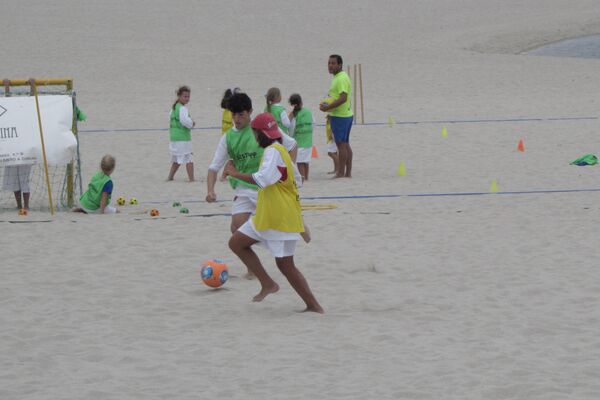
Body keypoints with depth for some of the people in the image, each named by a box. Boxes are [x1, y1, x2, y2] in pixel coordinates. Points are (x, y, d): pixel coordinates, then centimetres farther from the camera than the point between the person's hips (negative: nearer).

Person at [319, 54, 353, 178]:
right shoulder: (337, 77, 17)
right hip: (346, 115, 11)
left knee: (341, 144, -8)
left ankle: (340, 173, -6)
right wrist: (329, 106, 12)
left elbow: (343, 98, -25)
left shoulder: (341, 78, -17)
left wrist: (328, 107, -21)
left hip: (340, 116, -11)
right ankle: (348, 172, 16)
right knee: (346, 144, 12)